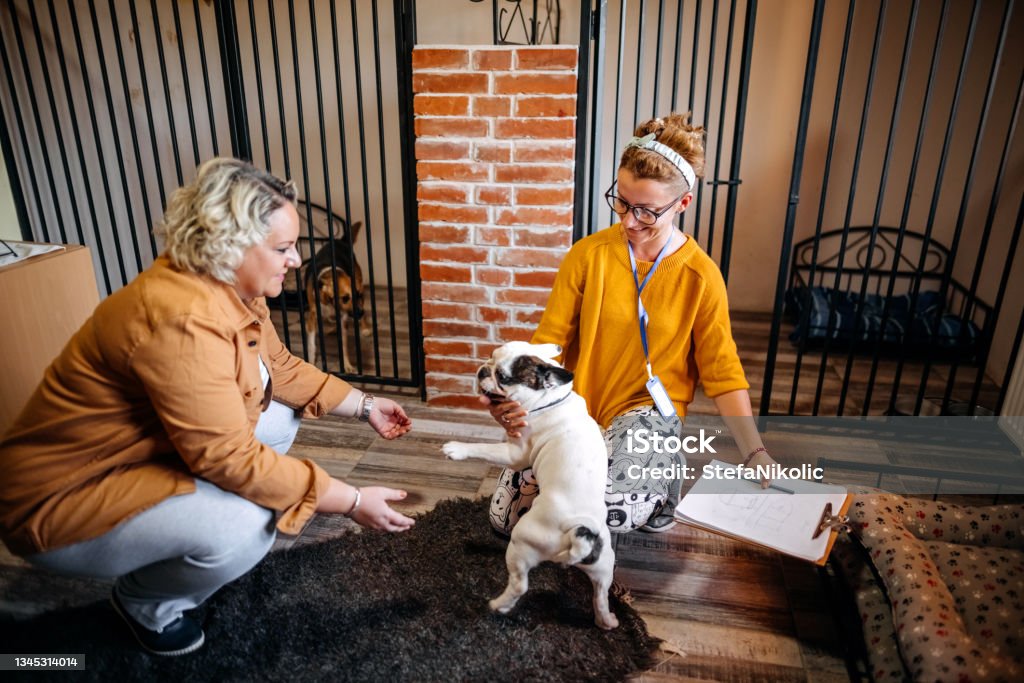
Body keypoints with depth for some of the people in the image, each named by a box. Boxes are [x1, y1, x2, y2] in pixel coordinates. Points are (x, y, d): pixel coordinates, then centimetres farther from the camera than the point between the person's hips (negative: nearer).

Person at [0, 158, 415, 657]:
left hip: (147, 454, 9)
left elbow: (279, 367, 8)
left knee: (280, 418, 6)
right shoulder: (182, 319, -34)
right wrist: (352, 502, -27)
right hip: (63, 502, -9)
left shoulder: (233, 286, -5)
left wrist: (363, 405, 3)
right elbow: (231, 458, -33)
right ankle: (145, 601, 5)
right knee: (245, 527, -28)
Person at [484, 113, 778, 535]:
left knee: (612, 506, -31)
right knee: (506, 516, -9)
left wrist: (755, 454, -13)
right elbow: (549, 340, -7)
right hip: (576, 406, 2)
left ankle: (661, 479, 4)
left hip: (648, 410, -2)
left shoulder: (701, 276, -8)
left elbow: (722, 373, -3)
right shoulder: (587, 255, -7)